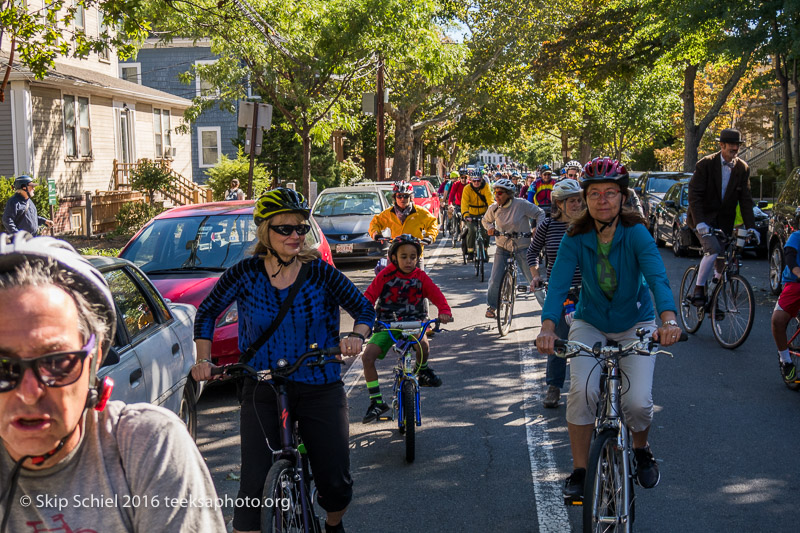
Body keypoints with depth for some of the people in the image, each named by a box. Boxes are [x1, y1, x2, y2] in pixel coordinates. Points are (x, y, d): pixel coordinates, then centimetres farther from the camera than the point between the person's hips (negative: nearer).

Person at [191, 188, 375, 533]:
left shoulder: (321, 273, -6)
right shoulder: (245, 274, -4)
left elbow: (365, 309, 1)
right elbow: (207, 313, 7)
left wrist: (356, 336, -20)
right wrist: (203, 359, -4)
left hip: (320, 390, 1)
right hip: (262, 391, 0)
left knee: (336, 484, 3)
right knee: (255, 485, -11)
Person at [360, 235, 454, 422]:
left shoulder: (420, 277, -1)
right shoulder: (385, 275, -5)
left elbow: (436, 295, -8)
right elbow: (369, 295, -9)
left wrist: (444, 311, -27)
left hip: (413, 322, 0)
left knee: (423, 344, -34)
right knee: (367, 356, -17)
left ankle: (422, 370, 4)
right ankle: (376, 402, -3)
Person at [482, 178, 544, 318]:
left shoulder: (521, 205, -14)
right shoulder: (493, 208, -4)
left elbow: (539, 213, -2)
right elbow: (485, 220, 17)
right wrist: (490, 227, -4)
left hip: (522, 248, -2)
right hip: (502, 248, 2)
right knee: (495, 280, -6)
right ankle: (492, 306, 16)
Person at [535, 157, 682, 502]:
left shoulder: (636, 233, -20)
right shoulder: (575, 239, -16)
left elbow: (657, 277, -34)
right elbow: (558, 285, -26)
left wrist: (668, 319, -52)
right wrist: (548, 328, -44)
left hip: (635, 324, -1)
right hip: (590, 324, 1)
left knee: (638, 402, -16)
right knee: (582, 390, -23)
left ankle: (641, 450, 20)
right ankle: (579, 471, -5)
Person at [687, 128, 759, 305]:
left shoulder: (743, 169, 2)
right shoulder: (706, 164, -10)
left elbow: (745, 200, 1)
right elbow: (694, 195, -15)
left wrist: (751, 226, -10)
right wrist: (700, 223, -27)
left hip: (724, 221, 5)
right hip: (703, 218, -4)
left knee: (723, 259, 4)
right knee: (713, 250, -26)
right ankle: (698, 291, -15)